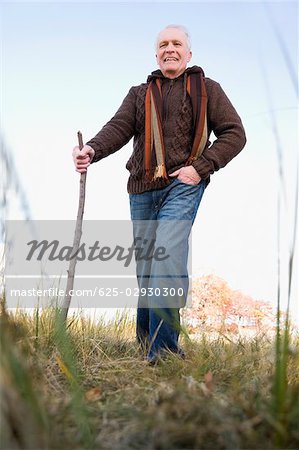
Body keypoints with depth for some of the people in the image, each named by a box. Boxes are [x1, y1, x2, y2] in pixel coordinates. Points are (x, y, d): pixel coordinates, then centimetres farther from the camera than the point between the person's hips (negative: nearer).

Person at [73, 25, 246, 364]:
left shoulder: (207, 89, 11)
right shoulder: (139, 94, 19)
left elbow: (234, 133, 4)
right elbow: (119, 127, 2)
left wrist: (200, 167, -10)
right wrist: (92, 150, -20)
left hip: (182, 186, -4)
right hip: (142, 190, 4)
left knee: (166, 263, -20)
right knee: (145, 270, 9)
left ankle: (162, 351, -16)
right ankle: (146, 341, 23)